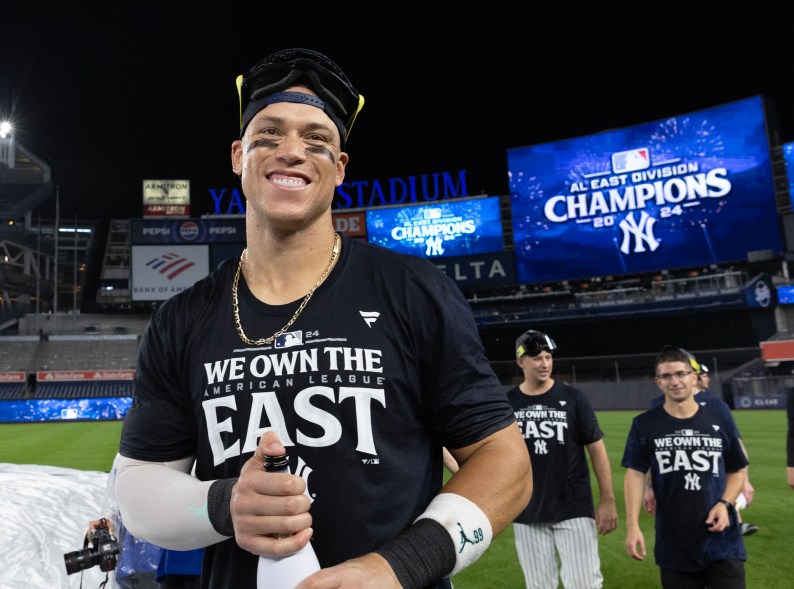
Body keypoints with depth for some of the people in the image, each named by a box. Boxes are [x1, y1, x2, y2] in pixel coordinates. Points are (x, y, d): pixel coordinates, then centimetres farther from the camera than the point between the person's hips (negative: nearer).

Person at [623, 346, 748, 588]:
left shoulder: (721, 420, 2)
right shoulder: (645, 424, -2)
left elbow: (737, 470, 10)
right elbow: (635, 474, -3)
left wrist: (725, 503, -8)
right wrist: (632, 525, -11)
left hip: (722, 543, 1)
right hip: (673, 545, 0)